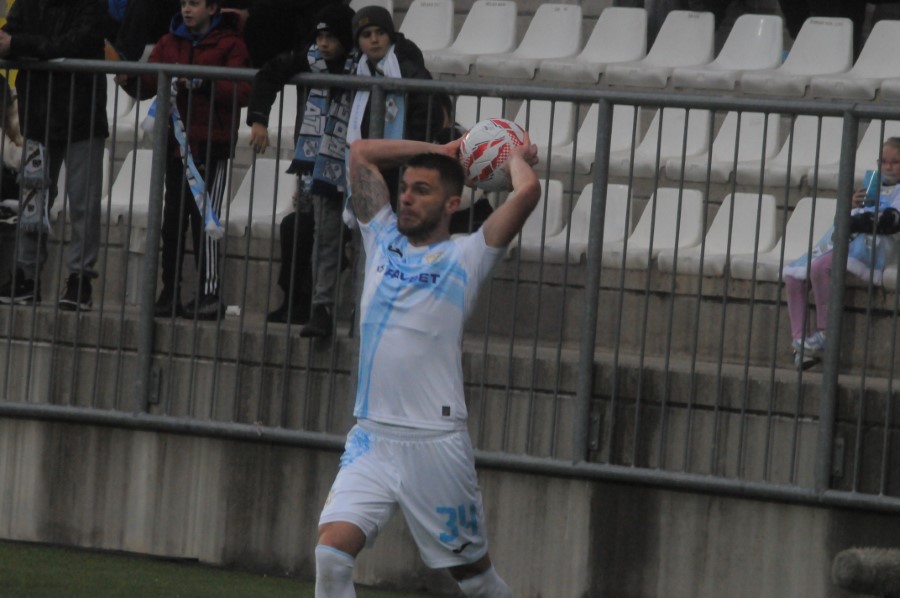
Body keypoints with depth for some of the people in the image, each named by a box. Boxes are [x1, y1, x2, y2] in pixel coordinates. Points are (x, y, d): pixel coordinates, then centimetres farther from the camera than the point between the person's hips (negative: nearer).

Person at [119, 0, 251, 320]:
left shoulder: (230, 44, -1)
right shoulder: (169, 42, 12)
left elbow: (242, 92, -10)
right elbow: (149, 84, 5)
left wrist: (203, 84, -22)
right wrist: (129, 80, -16)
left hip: (211, 143, -5)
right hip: (175, 141, 5)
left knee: (204, 219, -7)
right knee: (172, 219, 7)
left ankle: (209, 293, -4)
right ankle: (170, 295, 11)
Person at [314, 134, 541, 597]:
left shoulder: (465, 258, 0)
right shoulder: (383, 240, 13)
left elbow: (527, 192, -12)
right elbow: (362, 152, 19)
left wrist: (517, 159, 8)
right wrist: (441, 150, 20)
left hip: (437, 444, -3)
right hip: (371, 438, 4)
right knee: (331, 554, -16)